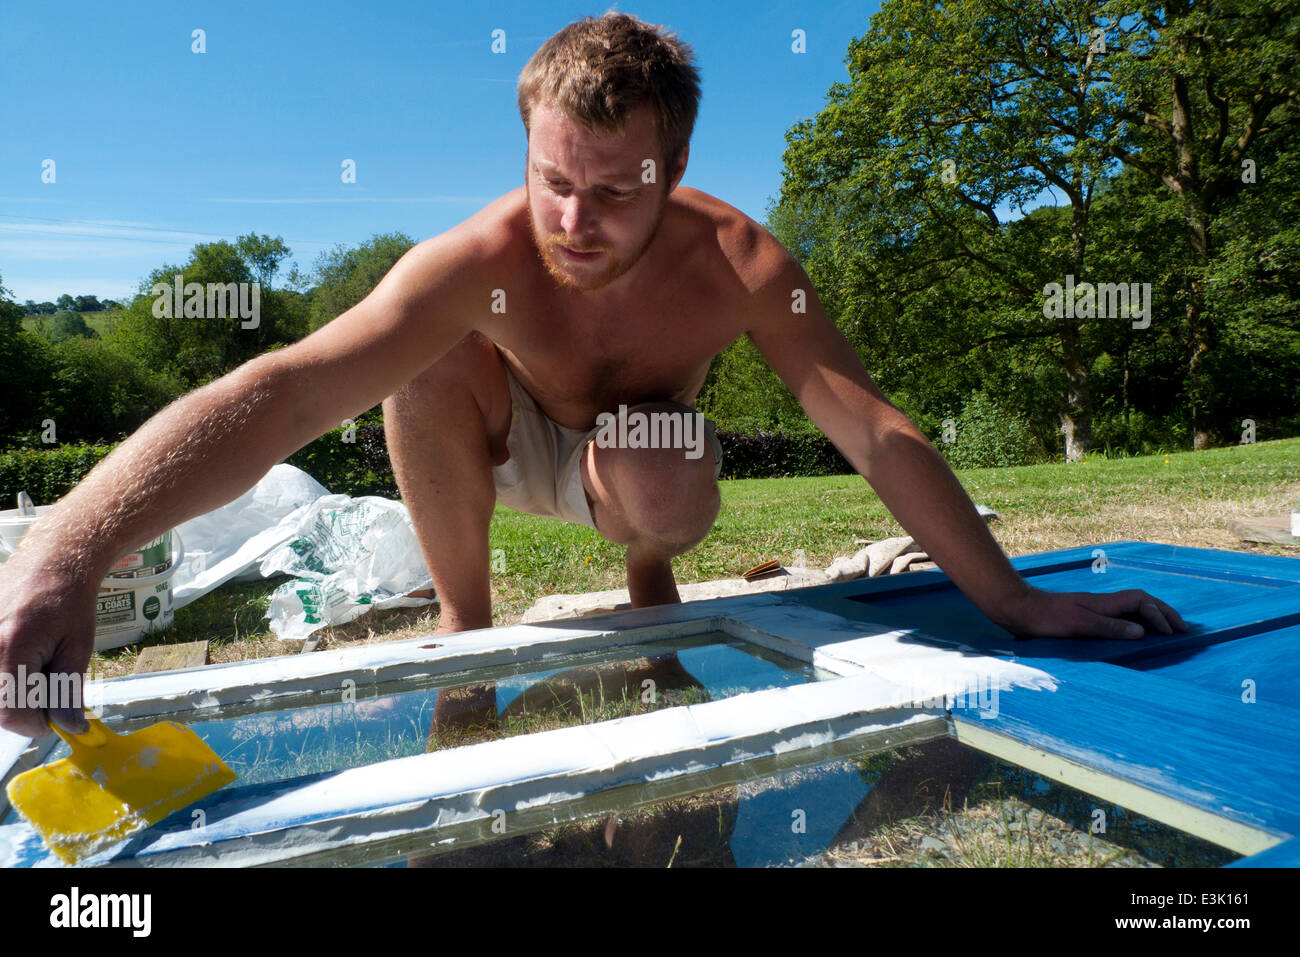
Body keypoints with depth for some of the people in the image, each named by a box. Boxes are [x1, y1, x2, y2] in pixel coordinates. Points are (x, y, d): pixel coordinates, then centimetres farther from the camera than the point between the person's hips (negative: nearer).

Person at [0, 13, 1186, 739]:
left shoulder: (739, 266, -29)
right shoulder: (484, 261, -32)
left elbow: (877, 431, -29)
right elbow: (286, 390, -43)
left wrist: (1014, 598, -29)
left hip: (636, 460, 0)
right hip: (516, 442, 1)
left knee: (659, 487, -36)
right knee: (426, 369, -30)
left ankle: (649, 572, 3)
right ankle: (464, 619, -9)